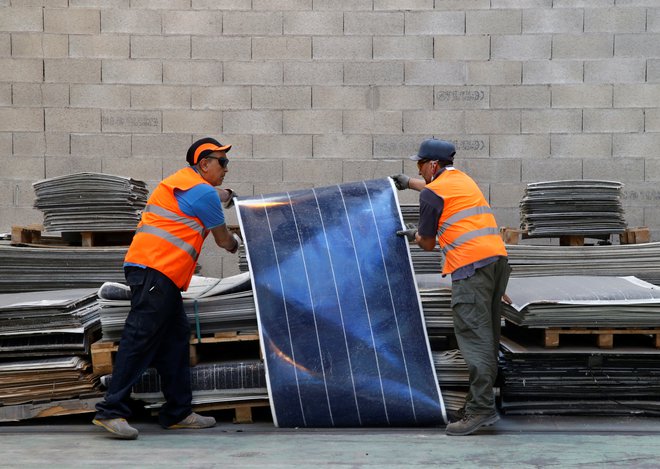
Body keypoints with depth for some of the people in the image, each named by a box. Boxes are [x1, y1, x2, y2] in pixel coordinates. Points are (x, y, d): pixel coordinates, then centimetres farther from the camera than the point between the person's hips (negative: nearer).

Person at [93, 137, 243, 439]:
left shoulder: (183, 179, 23)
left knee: (176, 337, 10)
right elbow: (223, 240, 7)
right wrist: (235, 242, 27)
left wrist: (221, 197, 42)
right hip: (156, 269, -10)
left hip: (151, 270, 10)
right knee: (141, 338, -13)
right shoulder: (204, 192, -4)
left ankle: (178, 413, 14)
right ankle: (111, 411, -16)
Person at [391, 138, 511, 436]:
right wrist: (408, 183, 61)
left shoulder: (431, 194, -1)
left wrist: (413, 235, 28)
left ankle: (482, 408, -18)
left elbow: (428, 244, 7)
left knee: (474, 337, -12)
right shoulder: (462, 179, 23)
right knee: (488, 337, 10)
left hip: (471, 266, -9)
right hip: (497, 257, 9)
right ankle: (480, 401, 14)